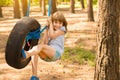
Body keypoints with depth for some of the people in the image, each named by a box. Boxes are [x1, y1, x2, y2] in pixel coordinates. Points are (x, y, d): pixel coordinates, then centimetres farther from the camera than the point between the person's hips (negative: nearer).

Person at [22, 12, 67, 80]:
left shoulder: (62, 29, 6)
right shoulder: (48, 29, 19)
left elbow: (52, 35, -12)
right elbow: (45, 43, 3)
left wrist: (50, 24, -1)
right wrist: (47, 28, 2)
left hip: (56, 53, -5)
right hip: (47, 54, 5)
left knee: (41, 46, -32)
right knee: (34, 49, -25)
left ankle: (25, 55, -64)